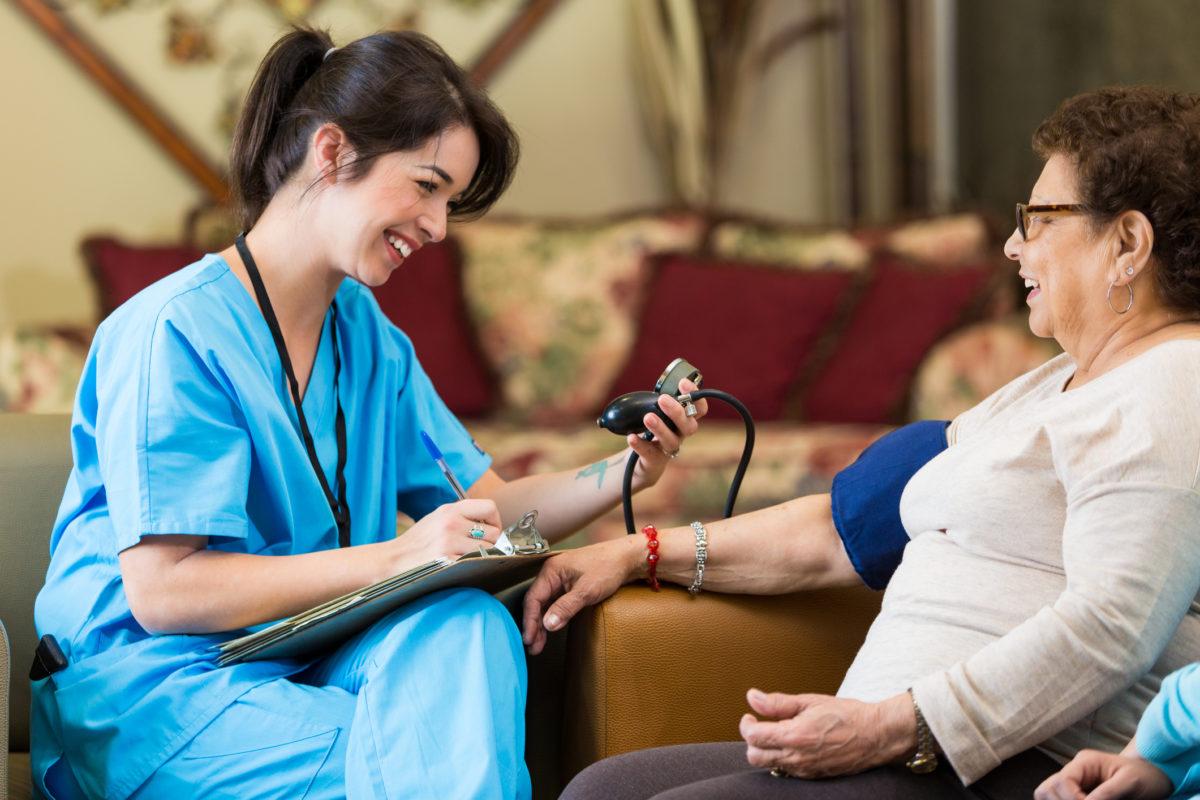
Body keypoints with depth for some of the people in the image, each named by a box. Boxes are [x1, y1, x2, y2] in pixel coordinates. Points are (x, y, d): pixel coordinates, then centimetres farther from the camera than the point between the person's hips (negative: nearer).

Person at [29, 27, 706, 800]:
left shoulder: (365, 333, 15)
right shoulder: (175, 331, -13)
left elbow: (484, 508, 14)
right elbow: (161, 591, -20)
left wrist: (625, 475, -6)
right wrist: (393, 558, -24)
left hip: (305, 661, 7)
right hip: (149, 694, -7)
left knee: (469, 625, -25)